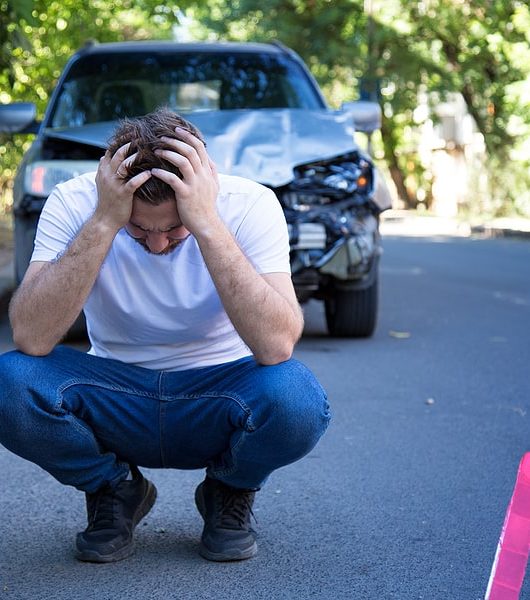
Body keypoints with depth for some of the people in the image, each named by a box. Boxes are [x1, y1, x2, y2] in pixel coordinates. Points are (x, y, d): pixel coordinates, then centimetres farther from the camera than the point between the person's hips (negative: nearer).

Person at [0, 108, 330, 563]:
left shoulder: (249, 205, -19)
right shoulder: (75, 203, -16)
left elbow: (276, 346, -34)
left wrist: (208, 224, -38)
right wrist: (103, 223, -35)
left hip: (217, 404, -1)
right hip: (115, 401, 1)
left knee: (296, 399, -34)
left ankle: (230, 494, 2)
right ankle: (114, 491, 3)